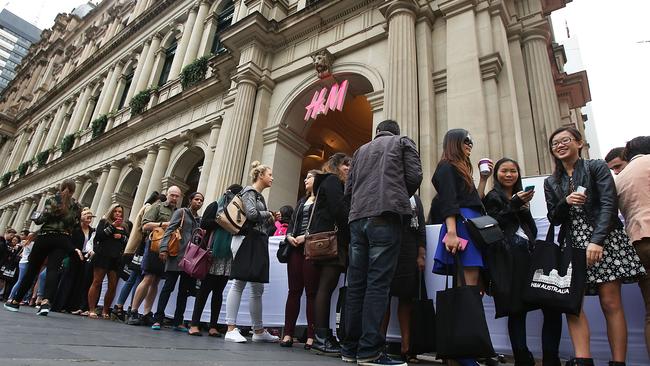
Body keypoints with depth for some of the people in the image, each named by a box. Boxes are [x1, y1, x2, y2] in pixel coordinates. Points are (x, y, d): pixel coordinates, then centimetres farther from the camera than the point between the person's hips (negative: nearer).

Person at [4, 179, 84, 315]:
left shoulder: (52, 200, 1)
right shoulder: (76, 206, 8)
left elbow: (42, 219, -6)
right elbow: (74, 226, 6)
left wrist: (35, 219, 13)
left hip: (45, 237, -1)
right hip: (63, 240, 1)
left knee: (32, 269, 9)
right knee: (53, 269, -9)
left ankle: (16, 301, 20)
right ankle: (46, 302, -28)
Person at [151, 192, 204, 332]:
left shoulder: (200, 220, 19)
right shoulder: (181, 212, 4)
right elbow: (169, 230, -6)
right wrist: (164, 248, -17)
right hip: (177, 255, -5)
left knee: (185, 290, 6)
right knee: (168, 287, -4)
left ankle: (178, 321, 11)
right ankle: (158, 319, 1)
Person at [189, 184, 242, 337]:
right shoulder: (215, 206, 6)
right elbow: (204, 223, -5)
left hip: (228, 257, 4)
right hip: (212, 253, -4)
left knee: (218, 291, 5)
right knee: (205, 288, -3)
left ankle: (213, 326, 9)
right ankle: (194, 324, 2)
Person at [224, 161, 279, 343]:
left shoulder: (259, 195, 22)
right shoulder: (249, 191, -4)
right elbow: (251, 214, -21)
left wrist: (271, 220, 8)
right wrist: (268, 214, -5)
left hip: (259, 244, 9)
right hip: (249, 242, -9)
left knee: (258, 288, 9)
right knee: (239, 284, -7)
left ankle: (258, 331, 14)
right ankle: (231, 329, -4)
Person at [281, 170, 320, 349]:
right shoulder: (302, 201, 25)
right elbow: (292, 222, 21)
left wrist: (306, 236, -16)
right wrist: (289, 236, 2)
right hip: (296, 247, 6)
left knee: (311, 291, -5)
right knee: (294, 290, 4)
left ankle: (311, 336, -1)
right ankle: (288, 334, 5)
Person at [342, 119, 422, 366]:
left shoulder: (361, 150, 27)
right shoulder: (403, 142, 16)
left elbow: (348, 189, 19)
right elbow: (414, 177, 3)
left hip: (357, 218, 5)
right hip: (385, 216, -4)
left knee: (356, 284, 4)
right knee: (378, 283, -8)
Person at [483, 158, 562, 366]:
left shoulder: (521, 197, 28)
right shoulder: (493, 197, 9)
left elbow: (532, 229, 22)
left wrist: (525, 208, 5)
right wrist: (514, 205, -8)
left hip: (528, 253, 6)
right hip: (509, 257, -6)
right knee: (517, 310, -7)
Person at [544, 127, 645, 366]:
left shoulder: (597, 168, 4)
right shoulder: (551, 182, 16)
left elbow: (609, 205, -7)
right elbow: (554, 219, 12)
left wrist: (596, 241, -18)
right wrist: (566, 202, -9)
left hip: (604, 239, -3)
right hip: (572, 245, 4)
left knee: (610, 303, -6)